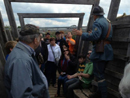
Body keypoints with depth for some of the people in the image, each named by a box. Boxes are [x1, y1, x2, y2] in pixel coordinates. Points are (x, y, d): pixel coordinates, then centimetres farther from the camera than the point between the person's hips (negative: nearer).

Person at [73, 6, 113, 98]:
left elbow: (94, 36, -26)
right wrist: (91, 33, 23)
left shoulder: (98, 22, -13)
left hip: (100, 52, -10)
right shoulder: (107, 21, 18)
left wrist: (82, 34, -15)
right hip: (107, 51, 10)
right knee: (101, 73, 18)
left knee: (99, 74, -3)